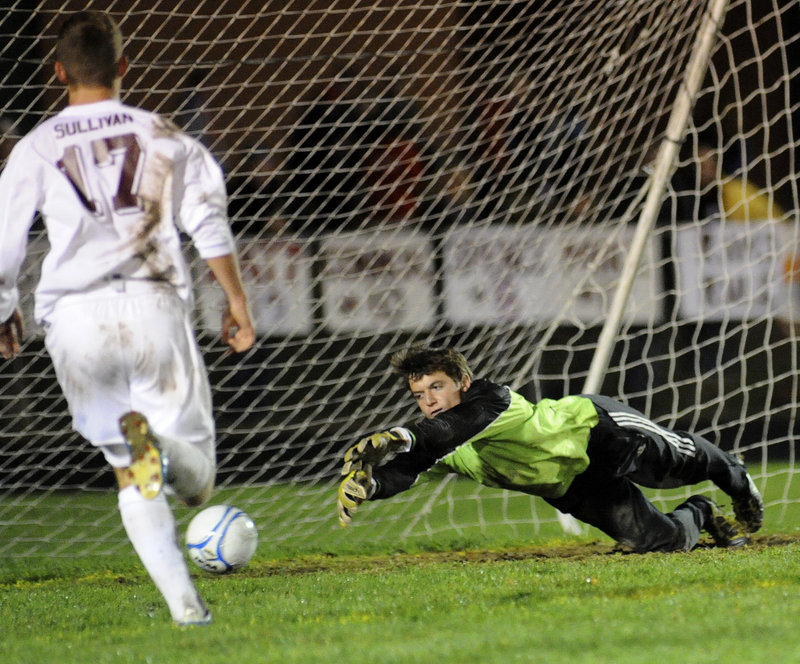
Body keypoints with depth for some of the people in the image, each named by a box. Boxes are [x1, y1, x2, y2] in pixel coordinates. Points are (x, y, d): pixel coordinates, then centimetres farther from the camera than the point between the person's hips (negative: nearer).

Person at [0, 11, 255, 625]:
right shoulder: (164, 137, 10)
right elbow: (209, 224, 1)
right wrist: (237, 303, 6)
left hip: (76, 319, 0)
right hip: (154, 304, 0)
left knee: (130, 472, 7)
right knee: (196, 476, 5)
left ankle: (183, 600, -9)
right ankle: (165, 446, -29)